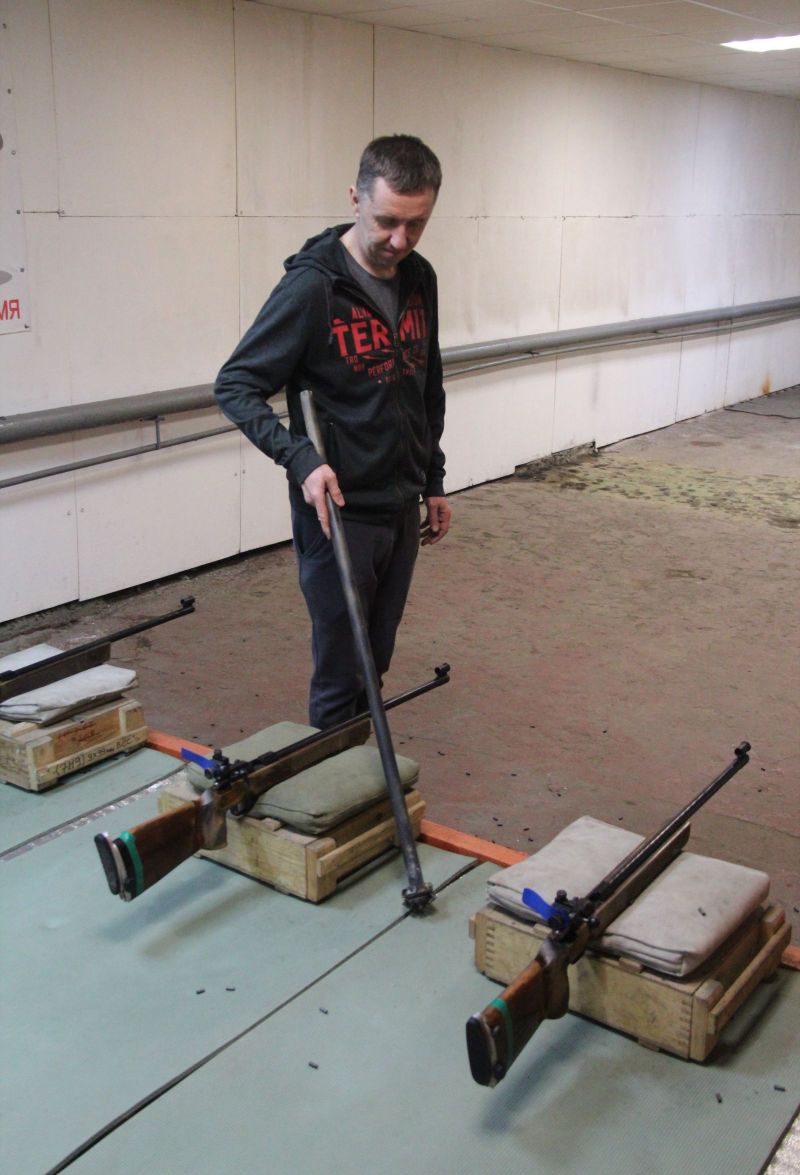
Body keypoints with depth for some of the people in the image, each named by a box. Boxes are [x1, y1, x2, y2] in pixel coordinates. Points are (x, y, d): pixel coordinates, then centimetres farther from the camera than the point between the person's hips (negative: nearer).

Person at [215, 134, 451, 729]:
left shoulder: (420, 279, 5)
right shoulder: (312, 285, -17)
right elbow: (236, 386, -13)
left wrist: (434, 481, 17)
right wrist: (300, 457, -26)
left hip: (402, 507, 7)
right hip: (339, 512, -7)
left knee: (376, 663, 18)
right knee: (341, 672, 3)